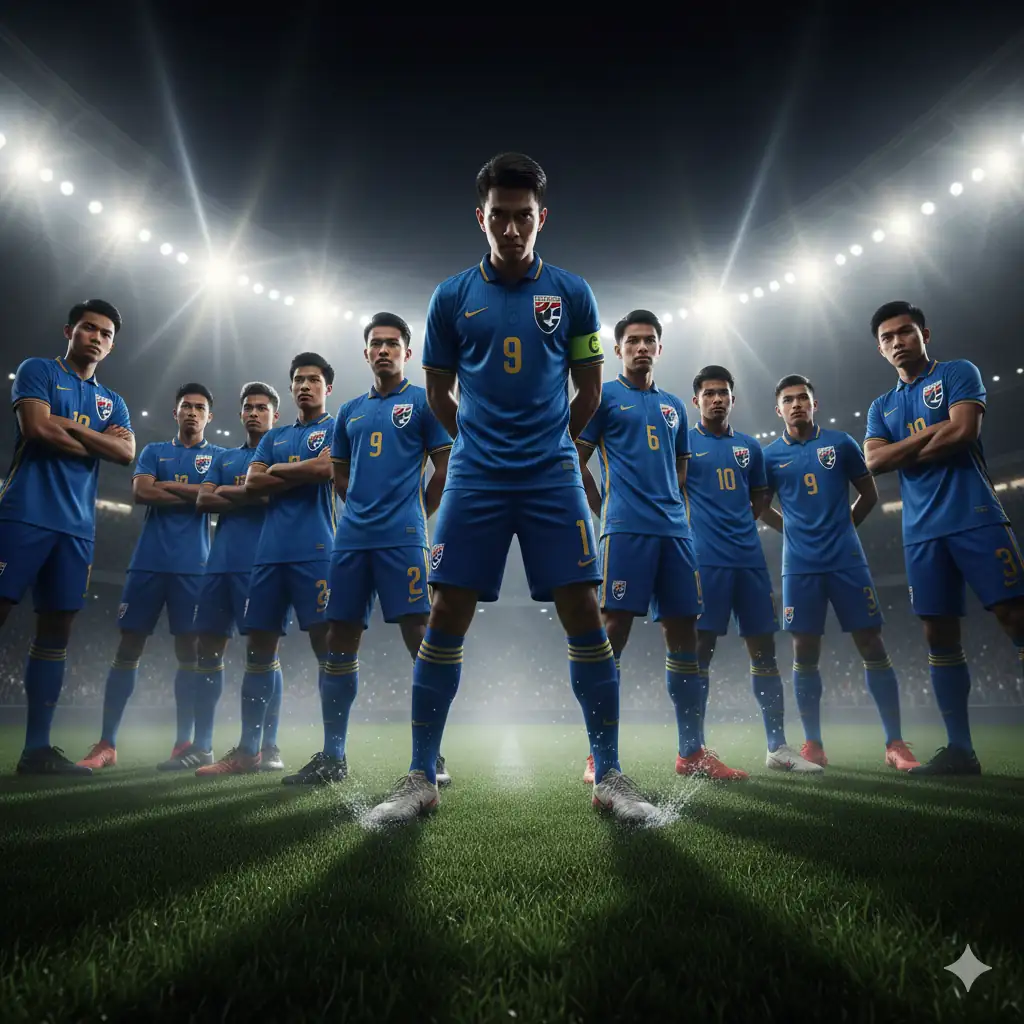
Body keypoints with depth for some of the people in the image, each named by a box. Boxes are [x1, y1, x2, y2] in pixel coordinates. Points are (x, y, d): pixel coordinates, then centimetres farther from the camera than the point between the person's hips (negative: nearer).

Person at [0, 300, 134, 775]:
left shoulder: (112, 401, 21)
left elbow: (127, 453, 3)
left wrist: (68, 425, -6)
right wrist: (98, 441, 1)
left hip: (77, 526, 5)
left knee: (56, 628, 3)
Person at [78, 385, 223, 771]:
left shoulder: (218, 456, 11)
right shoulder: (154, 451, 16)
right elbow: (140, 492, -1)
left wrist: (166, 485, -3)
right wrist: (194, 494, -4)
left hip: (193, 565, -1)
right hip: (149, 561, 2)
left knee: (188, 650, -1)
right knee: (128, 647, 1)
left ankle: (185, 743, 5)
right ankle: (106, 744, 6)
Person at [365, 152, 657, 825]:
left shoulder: (571, 293, 8)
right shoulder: (452, 297, 8)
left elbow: (589, 395, 12)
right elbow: (439, 396, 14)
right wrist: (482, 442, 13)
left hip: (554, 477, 0)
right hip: (474, 479, 1)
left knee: (585, 616, -4)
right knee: (446, 618, -2)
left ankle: (610, 776, 11)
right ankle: (421, 778, 12)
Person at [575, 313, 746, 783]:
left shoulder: (674, 406, 22)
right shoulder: (604, 397, 6)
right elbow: (576, 461, 3)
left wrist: (674, 510, 15)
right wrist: (606, 510, 2)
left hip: (675, 530, 6)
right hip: (626, 530, -5)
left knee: (683, 633, 5)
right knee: (614, 630, -9)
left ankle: (692, 752, 15)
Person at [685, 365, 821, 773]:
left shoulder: (750, 447, 17)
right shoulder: (684, 442, 4)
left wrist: (739, 525, 10)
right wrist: (692, 527, -3)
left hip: (749, 557, 5)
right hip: (705, 560, -5)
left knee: (764, 649, 7)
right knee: (700, 650, -4)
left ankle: (778, 747, 17)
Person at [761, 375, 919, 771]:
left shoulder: (841, 443, 5)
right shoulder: (770, 455, 6)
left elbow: (869, 494, 14)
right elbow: (762, 508, 17)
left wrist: (841, 527, 12)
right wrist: (797, 530, 9)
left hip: (846, 560, 0)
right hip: (800, 565, 0)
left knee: (872, 646, -1)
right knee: (805, 652, 2)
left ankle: (895, 744, 8)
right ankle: (813, 745, 12)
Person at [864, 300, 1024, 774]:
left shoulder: (958, 373, 7)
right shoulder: (881, 407, 19)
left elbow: (963, 431, -10)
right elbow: (875, 461, 3)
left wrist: (904, 454, 0)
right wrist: (933, 433, -5)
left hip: (975, 517, -4)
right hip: (922, 532, 4)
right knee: (939, 635, 3)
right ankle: (960, 748, 9)